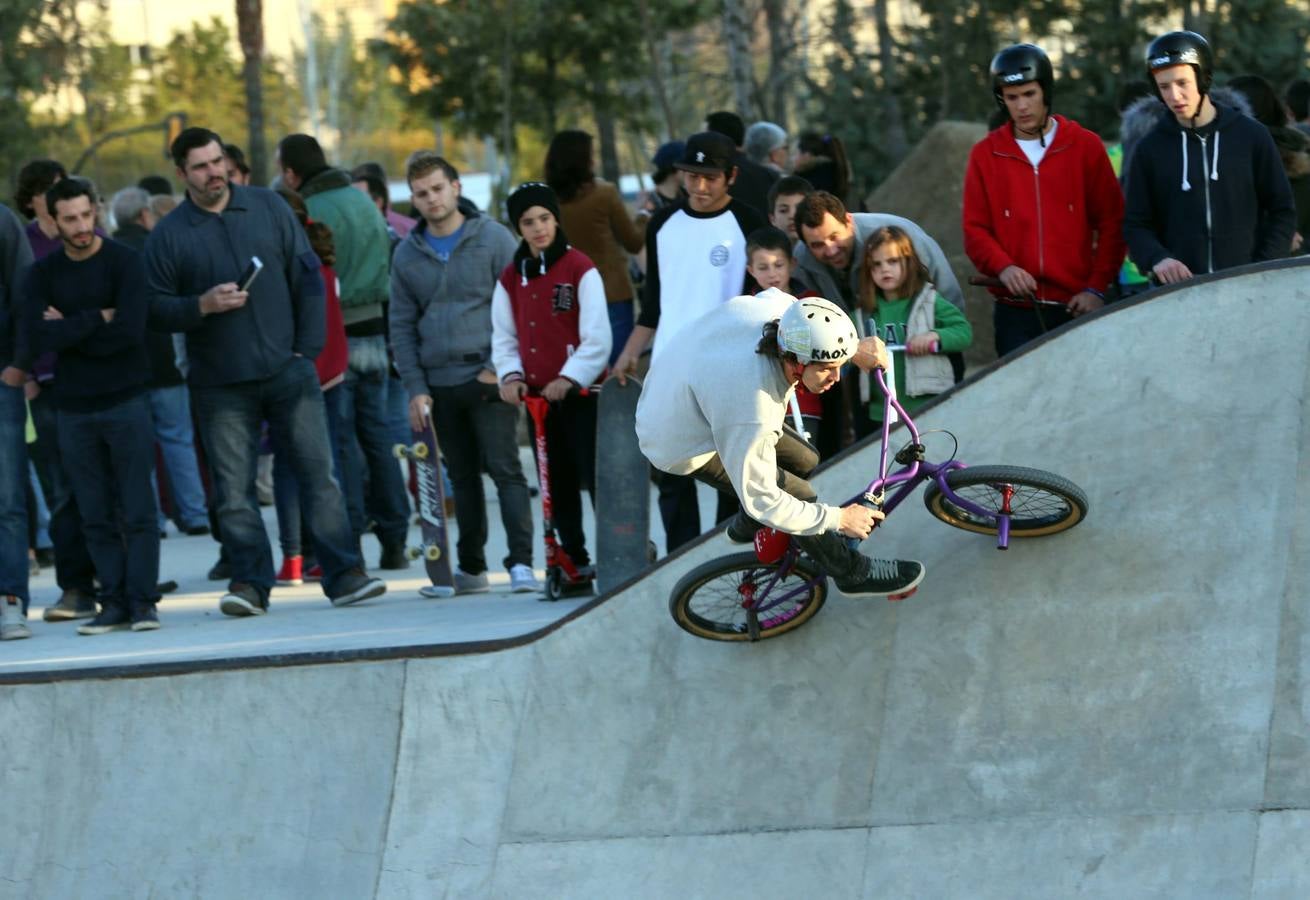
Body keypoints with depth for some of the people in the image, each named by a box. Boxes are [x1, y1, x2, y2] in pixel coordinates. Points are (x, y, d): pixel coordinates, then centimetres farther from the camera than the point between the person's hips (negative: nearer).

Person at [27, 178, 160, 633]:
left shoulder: (125, 262, -5)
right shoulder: (42, 274, 5)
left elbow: (130, 331, -17)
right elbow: (44, 337, -9)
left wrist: (70, 330, -9)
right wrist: (99, 318, -12)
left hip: (126, 402, -3)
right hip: (74, 408, 3)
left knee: (138, 510, -4)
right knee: (96, 516, 5)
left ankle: (142, 602, -1)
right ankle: (114, 603, 9)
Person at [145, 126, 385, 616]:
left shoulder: (269, 208, 5)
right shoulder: (168, 235, 2)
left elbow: (308, 278, 6)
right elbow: (155, 308, 1)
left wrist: (307, 350, 0)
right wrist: (202, 305, -17)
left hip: (288, 371, 1)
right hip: (220, 386, 0)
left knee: (319, 473, -2)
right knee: (234, 490, -1)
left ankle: (344, 575, 0)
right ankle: (249, 581, 6)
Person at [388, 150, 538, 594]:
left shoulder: (494, 238, -2)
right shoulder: (407, 254, 9)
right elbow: (402, 327, 10)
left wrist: (501, 366, -12)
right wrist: (415, 387, 1)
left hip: (488, 379, -4)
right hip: (439, 385, 4)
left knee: (505, 468, -12)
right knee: (463, 477, 11)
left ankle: (521, 562, -15)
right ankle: (471, 566, 18)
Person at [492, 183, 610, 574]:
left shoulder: (580, 269, -5)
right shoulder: (511, 277, 10)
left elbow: (597, 337, -10)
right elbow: (504, 337, 14)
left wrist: (569, 379, -19)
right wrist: (510, 375, -4)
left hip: (579, 393, -5)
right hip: (537, 396, 5)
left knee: (596, 479, -7)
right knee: (558, 487, 8)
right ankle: (574, 562, 15)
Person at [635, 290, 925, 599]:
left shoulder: (776, 307, -26)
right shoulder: (752, 418, -44)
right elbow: (761, 501, -30)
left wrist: (855, 349, -3)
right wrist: (838, 519, -19)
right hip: (686, 447, -7)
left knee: (803, 461, 12)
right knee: (799, 493, -9)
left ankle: (745, 528, 39)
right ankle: (853, 574, 15)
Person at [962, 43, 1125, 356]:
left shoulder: (1085, 146, 5)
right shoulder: (986, 154, 7)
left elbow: (1112, 223, 5)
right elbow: (975, 229, 6)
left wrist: (1097, 287, -4)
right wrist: (1003, 267, -14)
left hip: (1077, 307, 0)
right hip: (1017, 315, 0)